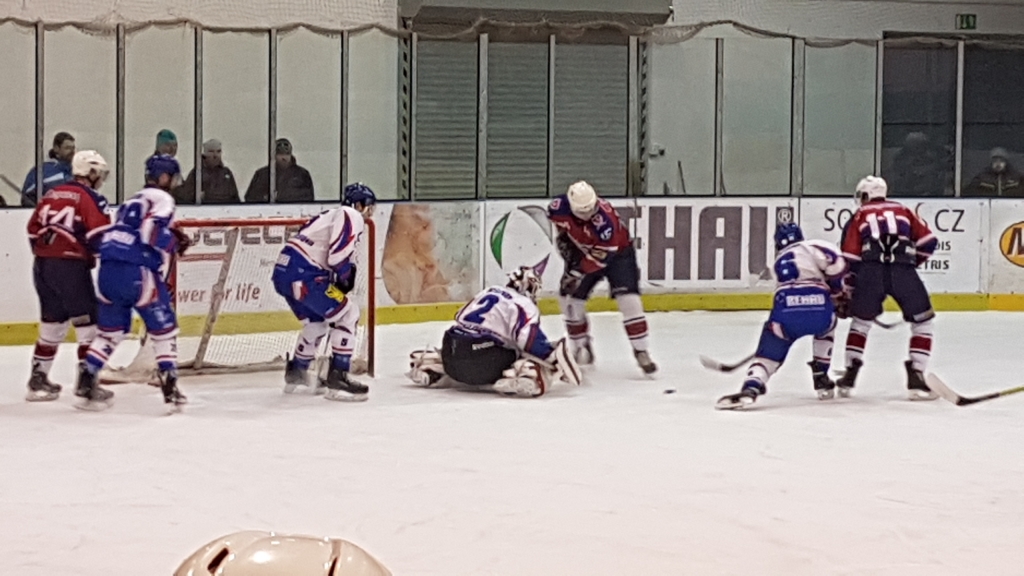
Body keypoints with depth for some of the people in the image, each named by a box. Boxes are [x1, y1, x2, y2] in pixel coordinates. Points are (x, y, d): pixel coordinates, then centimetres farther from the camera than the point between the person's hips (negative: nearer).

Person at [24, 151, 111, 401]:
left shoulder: (52, 194, 15)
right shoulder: (92, 199, -6)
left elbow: (33, 230, 18)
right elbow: (100, 238, -14)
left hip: (42, 265, 7)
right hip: (71, 266, -7)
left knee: (52, 323, 17)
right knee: (88, 323, 0)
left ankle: (38, 379, 20)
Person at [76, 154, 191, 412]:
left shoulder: (133, 200, 26)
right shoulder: (161, 199, -1)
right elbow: (153, 233, -17)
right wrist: (176, 243, -1)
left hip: (108, 269, 8)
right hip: (136, 271, -8)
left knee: (111, 329, 18)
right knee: (163, 327, 4)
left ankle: (85, 383, 14)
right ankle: (170, 389, 1)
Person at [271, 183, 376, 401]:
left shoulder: (335, 215, 28)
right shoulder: (351, 216, -2)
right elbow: (340, 254, -16)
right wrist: (347, 274, -1)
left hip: (284, 270, 10)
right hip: (302, 273, -10)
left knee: (317, 321, 26)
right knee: (348, 313, -7)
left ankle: (296, 373, 38)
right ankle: (337, 376, -9)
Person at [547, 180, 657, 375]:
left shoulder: (605, 220, -39)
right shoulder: (559, 206, -24)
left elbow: (600, 257, -33)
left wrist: (577, 272, -31)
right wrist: (563, 237, -1)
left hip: (616, 252, -5)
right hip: (582, 251, 5)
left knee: (629, 299, -18)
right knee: (570, 299, 0)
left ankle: (641, 351, -11)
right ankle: (581, 348, 19)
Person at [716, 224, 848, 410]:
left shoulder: (780, 262, 33)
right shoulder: (811, 248, 19)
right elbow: (836, 263, 1)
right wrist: (838, 292, 16)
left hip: (786, 315, 0)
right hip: (820, 310, 0)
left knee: (769, 353, 10)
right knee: (826, 329, 35)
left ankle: (750, 389, -18)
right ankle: (822, 382, 30)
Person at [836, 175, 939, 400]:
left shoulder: (859, 216, 23)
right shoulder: (903, 211, 26)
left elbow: (850, 258, 14)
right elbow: (928, 241, 16)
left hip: (870, 272, 1)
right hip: (903, 272, -1)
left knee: (860, 321, 22)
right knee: (922, 322, 13)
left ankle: (850, 375, 23)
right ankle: (916, 377, 3)